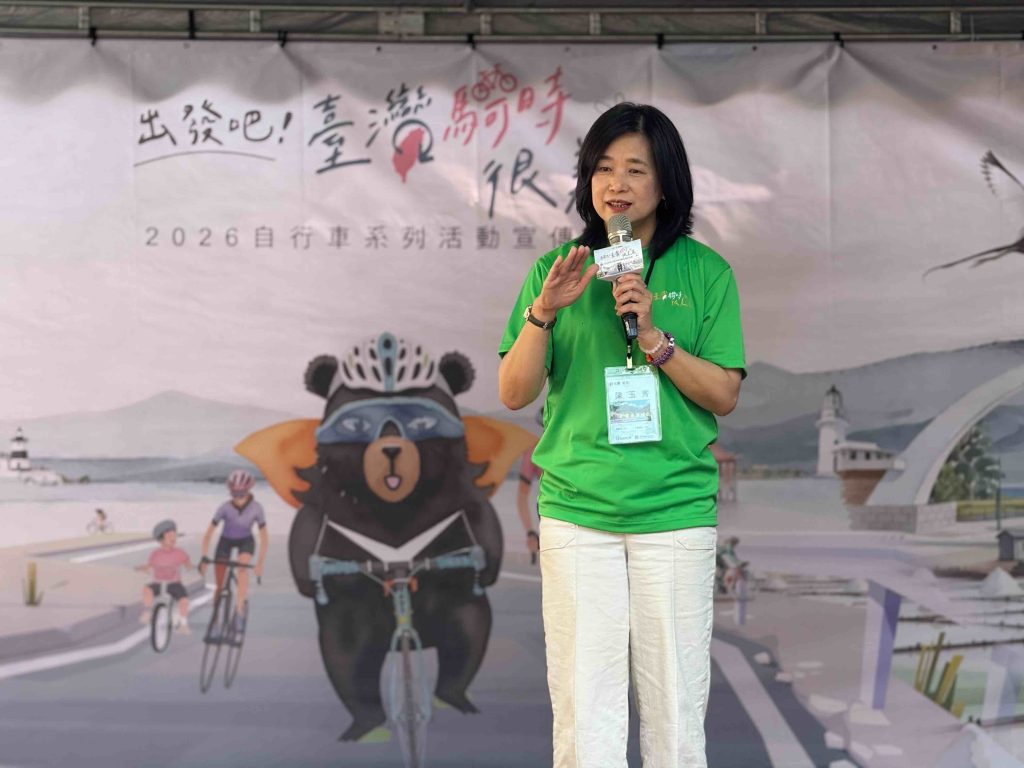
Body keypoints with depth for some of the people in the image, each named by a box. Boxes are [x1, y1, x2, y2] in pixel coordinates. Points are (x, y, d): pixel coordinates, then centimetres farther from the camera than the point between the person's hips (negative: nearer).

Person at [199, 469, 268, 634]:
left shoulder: (256, 508, -25)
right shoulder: (225, 508, -28)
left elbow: (264, 536, -19)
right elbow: (209, 533, -22)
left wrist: (260, 562, -22)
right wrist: (203, 557, -28)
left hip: (245, 541, 0)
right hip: (225, 541, 0)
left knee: (243, 568, -31)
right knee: (220, 584, -2)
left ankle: (240, 611, -29)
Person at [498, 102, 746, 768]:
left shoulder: (706, 271, 4)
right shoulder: (558, 270, 7)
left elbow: (724, 395, -1)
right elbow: (514, 394, 3)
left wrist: (654, 336, -14)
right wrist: (542, 311, -12)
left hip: (676, 512, 0)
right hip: (576, 512, 1)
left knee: (676, 711, 6)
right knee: (583, 708, 4)